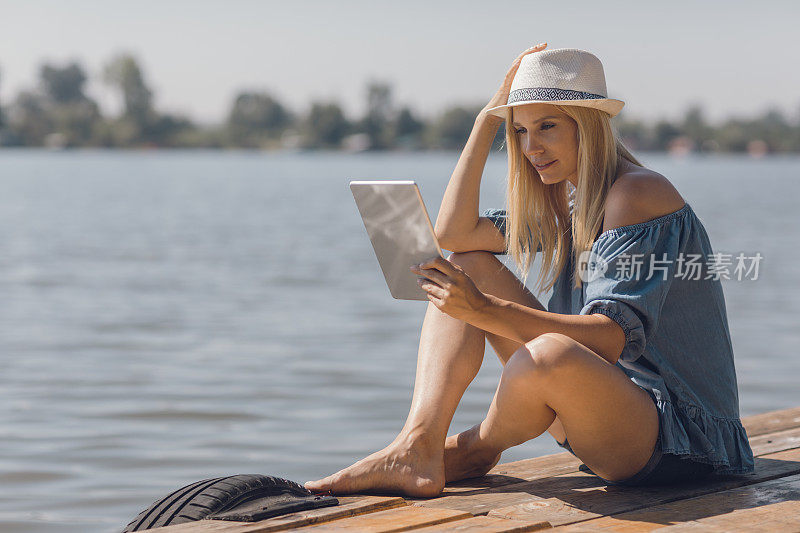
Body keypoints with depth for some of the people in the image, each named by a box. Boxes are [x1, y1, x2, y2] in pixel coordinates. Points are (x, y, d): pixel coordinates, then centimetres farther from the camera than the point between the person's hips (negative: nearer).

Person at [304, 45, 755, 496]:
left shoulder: (637, 195, -17)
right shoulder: (566, 199, 10)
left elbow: (613, 337, -27)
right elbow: (455, 232, 6)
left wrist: (485, 311, -36)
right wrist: (489, 117, 5)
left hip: (675, 435, -8)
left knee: (551, 356, -40)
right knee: (470, 265, 3)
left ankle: (477, 449, -3)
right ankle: (418, 449, -13)